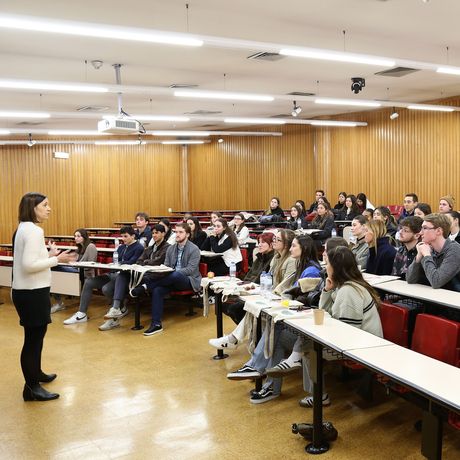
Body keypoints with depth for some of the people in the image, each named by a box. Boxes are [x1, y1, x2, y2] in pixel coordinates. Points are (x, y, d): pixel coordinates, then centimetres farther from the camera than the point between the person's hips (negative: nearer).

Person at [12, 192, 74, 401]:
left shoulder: (24, 228, 12)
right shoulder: (34, 230, -19)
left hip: (27, 291, 10)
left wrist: (49, 255, 8)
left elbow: (29, 260, 10)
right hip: (32, 292, -10)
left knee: (35, 336, 24)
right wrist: (56, 260, -18)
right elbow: (29, 265, -25)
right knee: (34, 338, -1)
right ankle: (32, 388, 9)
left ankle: (36, 374, 40)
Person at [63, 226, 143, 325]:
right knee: (88, 282, -6)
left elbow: (132, 263, -15)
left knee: (106, 288, -33)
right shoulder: (121, 247, 20)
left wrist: (119, 263, -6)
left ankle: (122, 309, -4)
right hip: (114, 273, 9)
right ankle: (81, 314, -5)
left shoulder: (139, 248, -5)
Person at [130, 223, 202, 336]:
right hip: (172, 279, 5)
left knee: (175, 275, -39)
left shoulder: (194, 249, -6)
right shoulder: (171, 249, 13)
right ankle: (156, 324, -26)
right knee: (157, 290, -26)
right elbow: (166, 266, 13)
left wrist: (172, 272, -24)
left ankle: (145, 286, -26)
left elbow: (190, 270, -14)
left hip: (189, 280, -5)